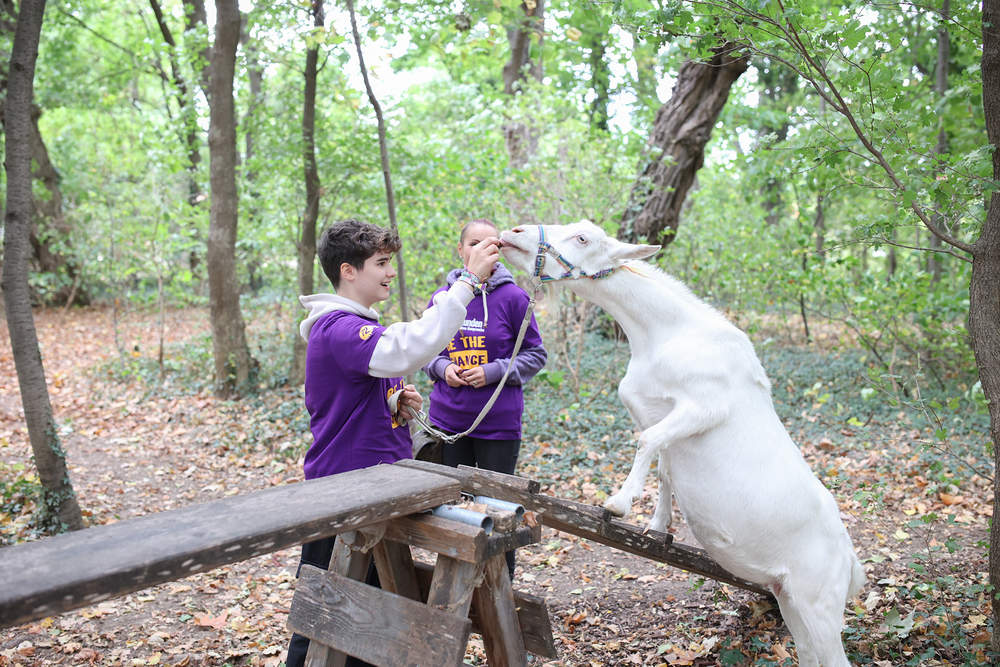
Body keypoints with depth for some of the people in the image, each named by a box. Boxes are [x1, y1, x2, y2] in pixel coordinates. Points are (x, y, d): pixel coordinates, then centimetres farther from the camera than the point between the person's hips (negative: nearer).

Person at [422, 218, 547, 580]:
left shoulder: (513, 298, -7)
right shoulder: (442, 297, 3)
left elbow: (536, 355, -2)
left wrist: (493, 372, -14)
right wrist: (443, 368, -7)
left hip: (498, 423, -3)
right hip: (447, 420, 3)